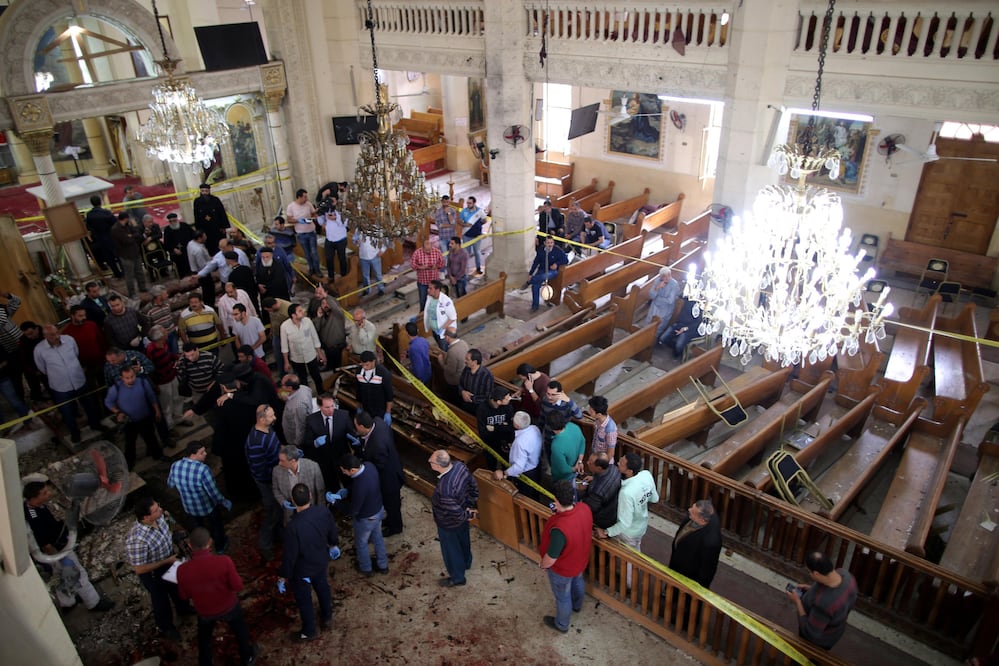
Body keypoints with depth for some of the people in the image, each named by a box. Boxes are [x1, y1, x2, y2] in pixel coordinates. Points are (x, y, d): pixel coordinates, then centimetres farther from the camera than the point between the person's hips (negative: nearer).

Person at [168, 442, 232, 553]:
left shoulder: (175, 466, -20)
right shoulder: (203, 469, -37)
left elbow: (170, 484, 0)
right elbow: (214, 493, -28)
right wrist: (226, 503, -11)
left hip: (189, 508, 4)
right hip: (208, 507, -4)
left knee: (199, 527, 36)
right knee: (217, 526, 29)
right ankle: (220, 546, 52)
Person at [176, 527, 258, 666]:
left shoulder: (182, 570, -28)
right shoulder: (224, 561, -35)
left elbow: (184, 596, -10)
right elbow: (238, 586, -22)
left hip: (204, 611, 1)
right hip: (228, 606, -1)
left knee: (204, 637, 32)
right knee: (240, 630, 29)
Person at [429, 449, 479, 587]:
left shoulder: (444, 488, -44)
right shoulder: (459, 465, -23)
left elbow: (456, 513, -31)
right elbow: (473, 485, -6)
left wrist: (468, 515, -11)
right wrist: (472, 505, 3)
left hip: (449, 523, -7)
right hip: (463, 515, 7)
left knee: (451, 550, 20)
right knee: (463, 539, 33)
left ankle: (457, 578, 45)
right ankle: (466, 563, 60)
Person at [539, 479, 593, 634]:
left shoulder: (559, 529, -47)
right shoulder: (585, 508, -26)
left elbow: (551, 558, -29)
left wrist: (543, 565, -9)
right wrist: (561, 512, -5)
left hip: (563, 569, -6)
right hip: (580, 560, 7)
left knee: (562, 597, 23)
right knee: (577, 582, 36)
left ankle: (561, 625, 52)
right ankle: (577, 605, 67)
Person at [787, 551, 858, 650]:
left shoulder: (823, 603, -49)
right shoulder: (844, 573, -26)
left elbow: (810, 633, -31)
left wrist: (797, 601, -25)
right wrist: (811, 588, -7)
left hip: (819, 639, -6)